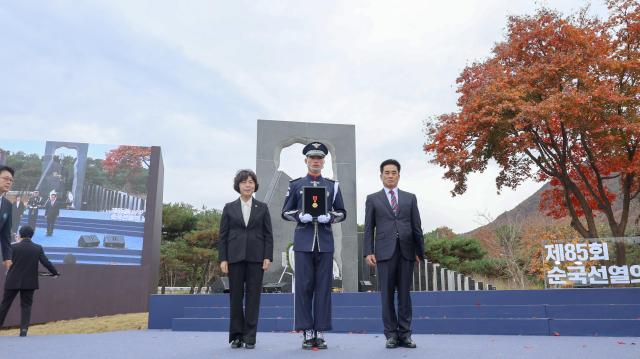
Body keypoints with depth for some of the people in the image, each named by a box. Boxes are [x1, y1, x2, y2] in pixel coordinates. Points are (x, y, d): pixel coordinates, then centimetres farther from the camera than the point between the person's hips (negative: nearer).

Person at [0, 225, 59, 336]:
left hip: (13, 281, 0)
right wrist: (55, 272, 8)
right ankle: (24, 330, 1)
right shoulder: (38, 248, -4)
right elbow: (46, 263, -5)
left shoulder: (13, 247, -6)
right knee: (26, 306, 8)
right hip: (29, 282, 1)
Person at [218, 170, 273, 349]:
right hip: (235, 257, 0)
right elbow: (223, 235, 6)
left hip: (255, 257, 0)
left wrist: (268, 257, -4)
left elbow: (268, 235, 5)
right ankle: (236, 336, 13)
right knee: (236, 296, 3)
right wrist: (223, 259, -2)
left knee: (253, 296, 1)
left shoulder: (262, 208, 9)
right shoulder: (229, 208, 9)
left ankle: (250, 337, 7)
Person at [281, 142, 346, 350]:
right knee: (304, 286, -1)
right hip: (303, 241, -1)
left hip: (325, 241, 1)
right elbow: (286, 212, 7)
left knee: (323, 286, 2)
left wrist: (328, 217, -11)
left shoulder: (333, 186, 10)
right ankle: (307, 332, 7)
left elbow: (342, 213, 10)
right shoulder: (295, 185, 8)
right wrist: (300, 216, -13)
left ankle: (320, 332, 9)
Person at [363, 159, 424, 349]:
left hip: (406, 252, 2)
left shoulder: (410, 198, 13)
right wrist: (368, 252, -5)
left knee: (404, 294, 4)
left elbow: (416, 227, 10)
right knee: (387, 294, 1)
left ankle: (405, 334, 10)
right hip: (385, 252, -1)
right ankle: (391, 334, 9)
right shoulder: (372, 199, 9)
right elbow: (369, 228, 4)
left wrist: (420, 251, 6)